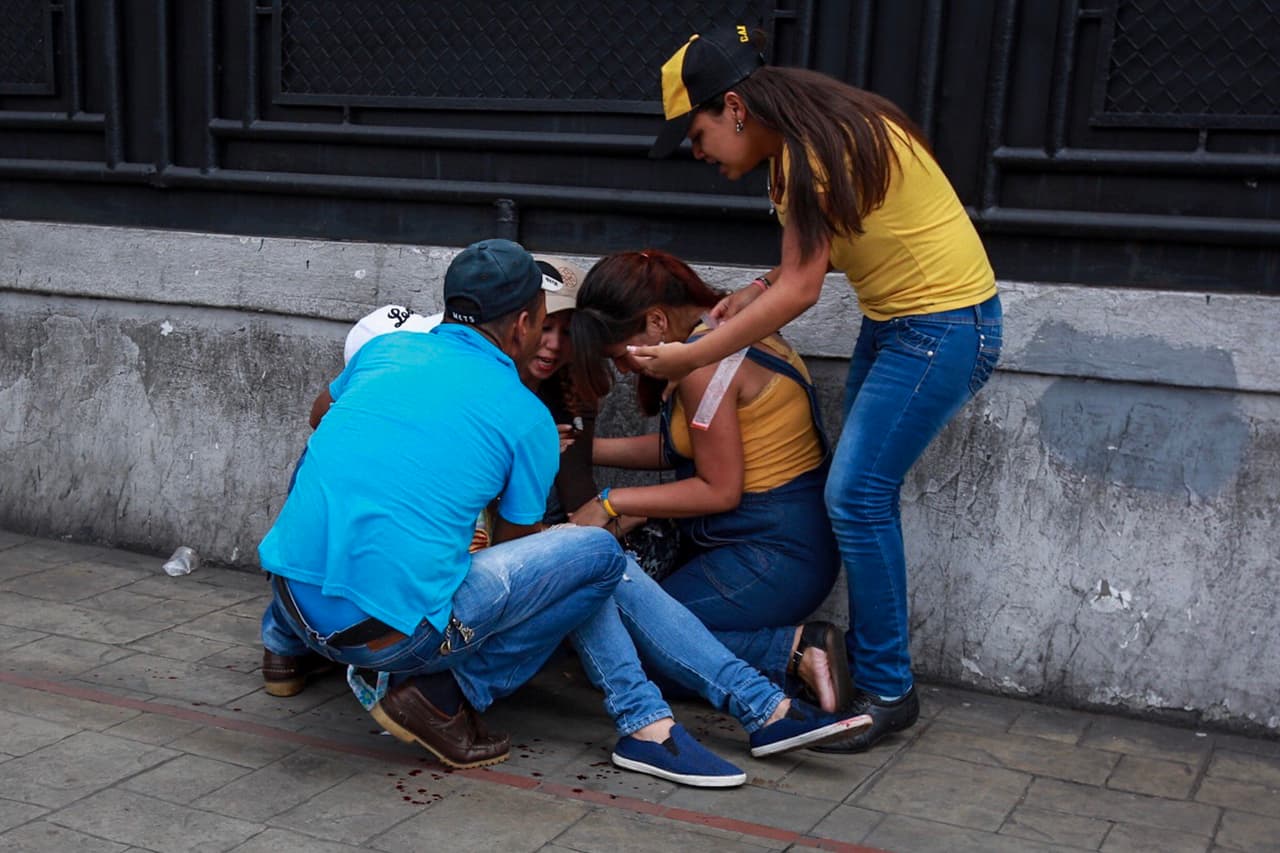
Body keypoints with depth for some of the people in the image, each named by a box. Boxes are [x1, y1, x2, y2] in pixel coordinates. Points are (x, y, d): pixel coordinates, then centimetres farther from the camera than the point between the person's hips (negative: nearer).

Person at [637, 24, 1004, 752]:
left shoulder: (816, 147, -21)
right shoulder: (805, 138, 7)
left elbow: (801, 290, -21)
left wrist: (690, 357, -16)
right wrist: (760, 289, -2)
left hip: (945, 326, -10)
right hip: (892, 321, 10)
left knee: (857, 495, -10)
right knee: (862, 491, 8)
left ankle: (888, 691, 1)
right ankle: (867, 659, 17)